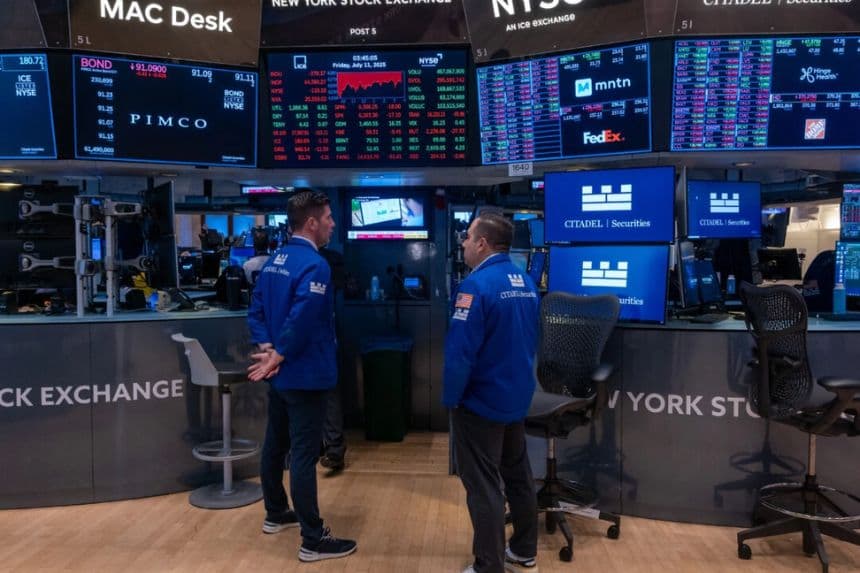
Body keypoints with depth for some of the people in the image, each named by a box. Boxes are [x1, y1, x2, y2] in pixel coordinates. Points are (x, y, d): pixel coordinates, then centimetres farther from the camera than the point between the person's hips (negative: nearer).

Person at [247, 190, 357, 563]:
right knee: (303, 455, -4)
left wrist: (267, 348, -2)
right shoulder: (314, 265, -20)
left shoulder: (274, 260, 9)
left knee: (275, 444, 20)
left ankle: (275, 513, 37)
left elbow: (256, 310, 9)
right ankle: (313, 540, 5)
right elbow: (301, 321, -27)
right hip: (305, 375, -9)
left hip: (282, 375, 9)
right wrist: (276, 358, -17)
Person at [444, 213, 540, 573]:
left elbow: (460, 350, -24)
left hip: (481, 401, -8)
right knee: (518, 475, 19)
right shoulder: (526, 282, 5)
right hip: (516, 398, 8)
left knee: (483, 486, 3)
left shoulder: (478, 284, -21)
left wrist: (451, 397, -12)